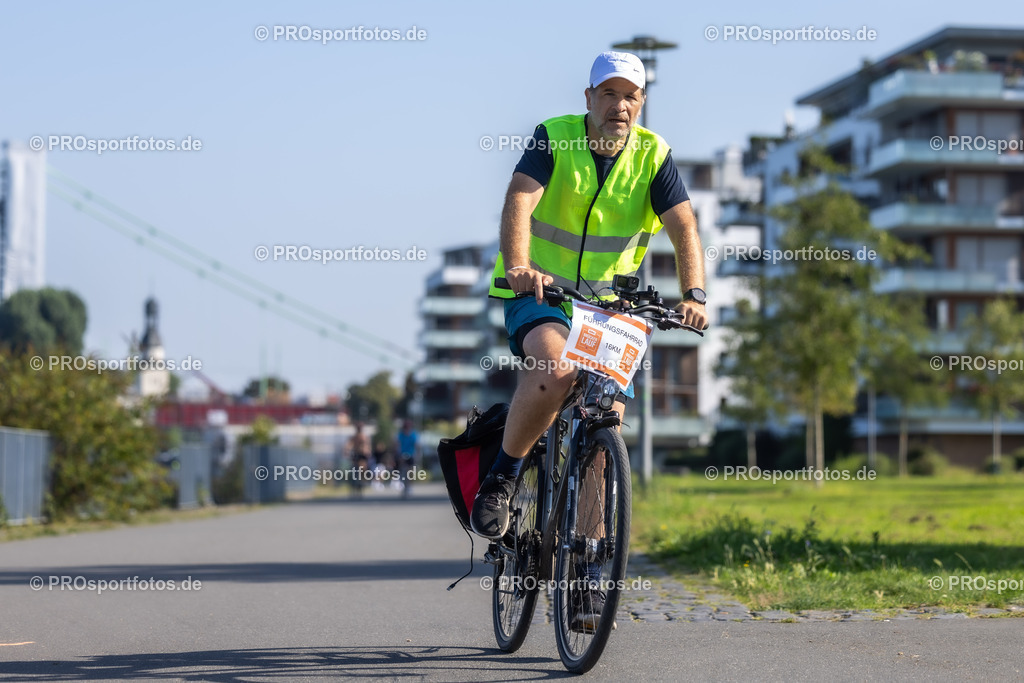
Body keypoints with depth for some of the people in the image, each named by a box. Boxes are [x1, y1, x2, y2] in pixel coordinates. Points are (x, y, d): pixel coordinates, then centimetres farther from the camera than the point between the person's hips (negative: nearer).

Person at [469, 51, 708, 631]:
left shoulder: (653, 155, -5)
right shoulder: (554, 139, -11)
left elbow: (684, 226, -15)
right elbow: (520, 201, -26)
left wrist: (694, 293, -33)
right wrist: (518, 266, -45)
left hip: (611, 304, 3)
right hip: (539, 295, -3)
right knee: (558, 367, -35)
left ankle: (589, 572, 3)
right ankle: (501, 477, -11)